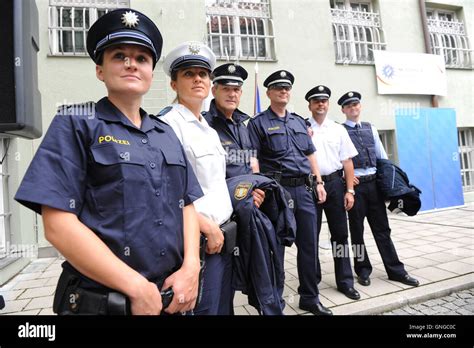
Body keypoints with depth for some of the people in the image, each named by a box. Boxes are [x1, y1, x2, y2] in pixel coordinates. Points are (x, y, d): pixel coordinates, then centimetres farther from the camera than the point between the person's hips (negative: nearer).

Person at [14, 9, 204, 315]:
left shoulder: (167, 134, 8)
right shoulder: (75, 124, -6)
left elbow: (187, 205, 6)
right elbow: (58, 224, -14)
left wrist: (191, 267, -9)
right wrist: (138, 287, -17)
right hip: (99, 303, -4)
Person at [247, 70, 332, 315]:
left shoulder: (299, 122, 18)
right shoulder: (258, 123, 1)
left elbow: (310, 155, 19)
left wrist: (318, 182, 12)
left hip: (304, 189, 6)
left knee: (309, 244, 11)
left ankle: (310, 297, 30)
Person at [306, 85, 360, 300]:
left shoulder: (338, 129, 9)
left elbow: (347, 161, 6)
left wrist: (349, 190, 0)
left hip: (334, 183, 2)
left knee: (340, 233, 8)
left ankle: (345, 281, 22)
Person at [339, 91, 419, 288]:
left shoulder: (371, 129, 14)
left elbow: (382, 157, 16)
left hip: (374, 183, 4)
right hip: (354, 184, -4)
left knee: (382, 228, 9)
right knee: (357, 230, 8)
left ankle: (395, 270, 20)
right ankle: (363, 270, 23)